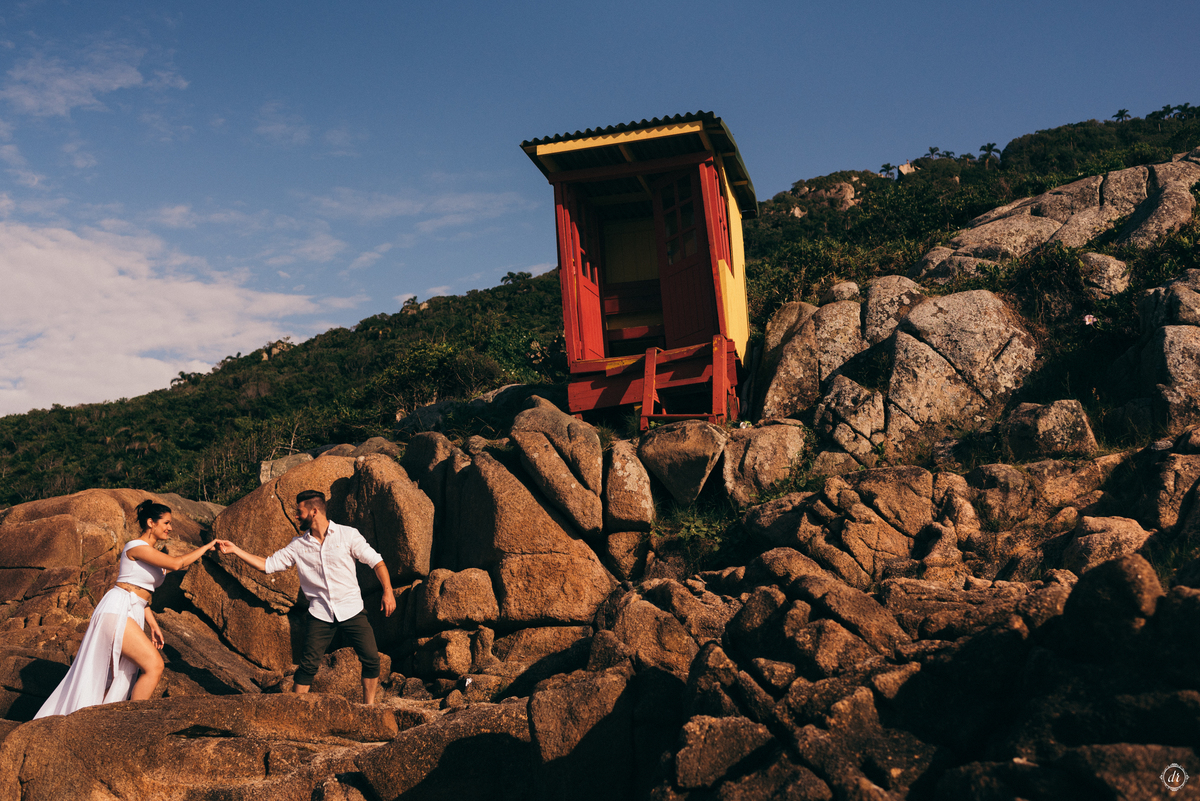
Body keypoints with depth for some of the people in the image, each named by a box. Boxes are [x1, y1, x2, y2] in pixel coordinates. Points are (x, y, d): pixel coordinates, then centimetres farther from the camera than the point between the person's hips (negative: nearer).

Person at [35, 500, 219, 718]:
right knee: (154, 665, -17)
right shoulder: (136, 547, -10)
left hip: (132, 616, 10)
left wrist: (153, 626, 18)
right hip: (117, 611, -10)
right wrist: (205, 547, -12)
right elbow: (176, 563, -23)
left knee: (118, 679, 10)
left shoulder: (152, 552, 19)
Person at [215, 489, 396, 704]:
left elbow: (376, 561, 0)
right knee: (308, 665, -6)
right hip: (321, 614, 2)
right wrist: (234, 550, 3)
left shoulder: (347, 535, -3)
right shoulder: (298, 545, 5)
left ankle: (369, 707, 13)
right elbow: (267, 565, 8)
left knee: (371, 659, -5)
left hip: (351, 610, -1)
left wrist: (388, 591, -8)